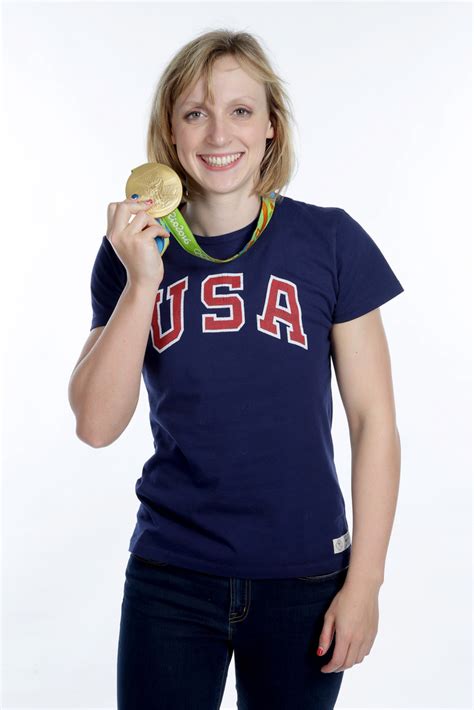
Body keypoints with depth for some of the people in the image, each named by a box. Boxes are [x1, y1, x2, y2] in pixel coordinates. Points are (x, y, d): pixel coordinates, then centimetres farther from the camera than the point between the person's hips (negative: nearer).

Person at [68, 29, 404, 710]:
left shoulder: (330, 240, -6)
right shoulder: (136, 250, 0)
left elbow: (374, 419, -4)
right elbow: (97, 424, -7)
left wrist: (365, 579, -5)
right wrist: (143, 283, -17)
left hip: (304, 575, -1)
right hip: (169, 576, 1)